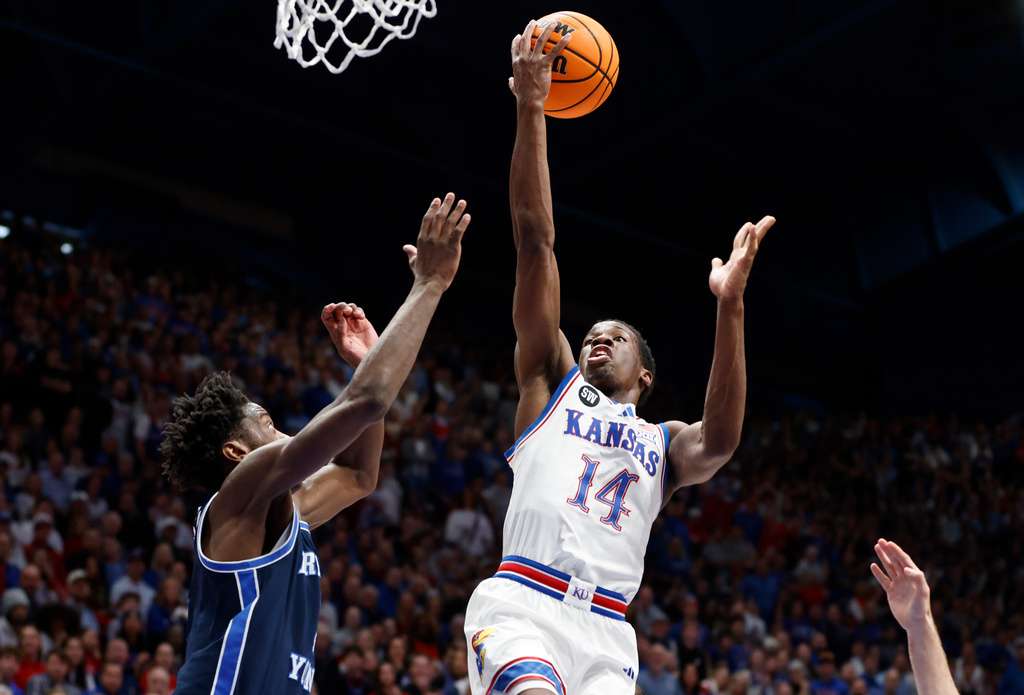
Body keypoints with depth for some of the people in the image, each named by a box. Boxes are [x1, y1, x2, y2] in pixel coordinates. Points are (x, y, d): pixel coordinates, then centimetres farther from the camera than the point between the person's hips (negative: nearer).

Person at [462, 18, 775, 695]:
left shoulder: (665, 443, 23)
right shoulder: (554, 384, 21)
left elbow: (720, 441, -4)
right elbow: (535, 239, 13)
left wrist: (730, 305, -13)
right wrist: (531, 111, 7)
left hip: (605, 632, 3)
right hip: (521, 603, -3)